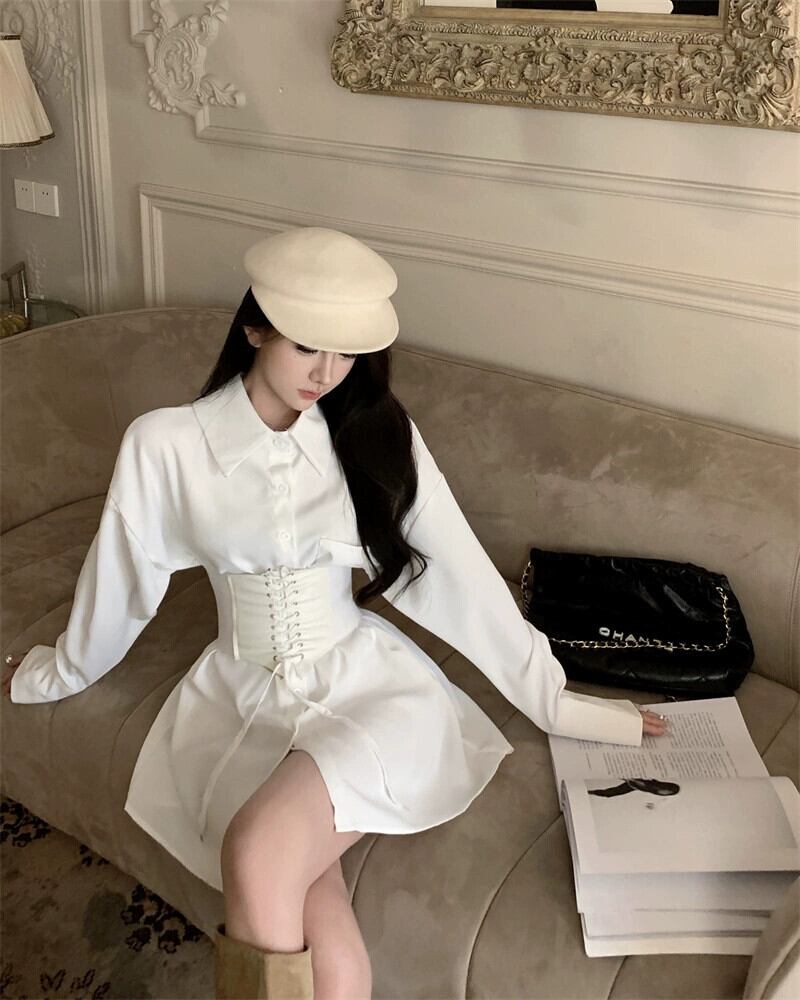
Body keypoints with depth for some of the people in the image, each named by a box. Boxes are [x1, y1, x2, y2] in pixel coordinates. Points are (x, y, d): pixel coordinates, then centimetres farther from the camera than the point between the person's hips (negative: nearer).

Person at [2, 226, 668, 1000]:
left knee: (258, 855, -30)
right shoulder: (164, 444, -6)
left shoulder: (379, 435, -3)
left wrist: (555, 702, 3)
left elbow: (462, 575, 0)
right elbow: (118, 581, 8)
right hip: (243, 700, 1)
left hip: (366, 683, 0)